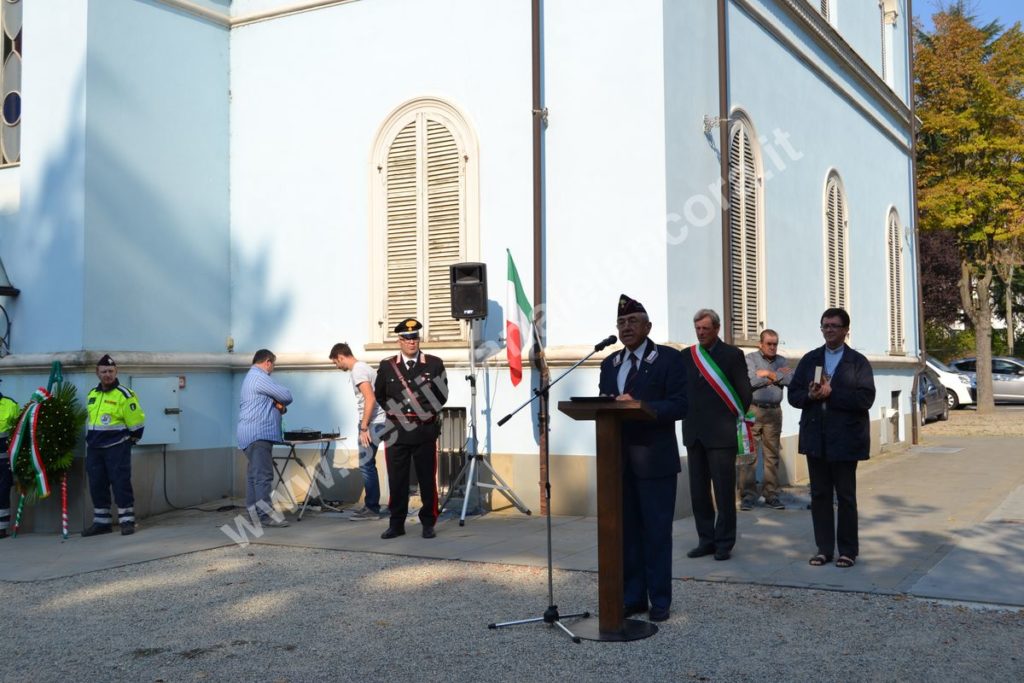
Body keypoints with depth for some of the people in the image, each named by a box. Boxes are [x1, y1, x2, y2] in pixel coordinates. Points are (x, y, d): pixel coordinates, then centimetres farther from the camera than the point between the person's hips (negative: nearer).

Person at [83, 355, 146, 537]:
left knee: (121, 484, -7)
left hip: (116, 448, -7)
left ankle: (127, 521, -1)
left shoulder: (124, 395, -11)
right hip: (94, 448, 7)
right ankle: (101, 522, 19)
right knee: (97, 486, 10)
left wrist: (130, 440, 2)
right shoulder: (92, 395, 12)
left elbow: (136, 421, -7)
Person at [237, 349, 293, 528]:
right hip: (258, 434, -11)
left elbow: (272, 402, 22)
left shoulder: (252, 377, 24)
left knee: (254, 474, 10)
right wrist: (283, 403, 11)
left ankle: (254, 513, 12)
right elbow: (287, 396, -11)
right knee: (263, 475, -13)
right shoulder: (259, 377, -12)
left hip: (254, 434, 11)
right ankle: (266, 515, -15)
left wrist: (281, 407, 0)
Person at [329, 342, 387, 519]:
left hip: (372, 424, -10)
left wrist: (364, 428, -20)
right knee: (367, 465, 13)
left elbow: (370, 399, -22)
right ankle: (371, 506, 18)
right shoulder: (363, 367, 18)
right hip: (374, 423, 10)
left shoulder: (358, 370, -12)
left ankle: (372, 508, -1)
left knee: (366, 465, -5)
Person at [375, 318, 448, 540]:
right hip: (396, 431, 1)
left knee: (427, 479, 3)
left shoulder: (434, 364, 4)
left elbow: (442, 393, 10)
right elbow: (379, 395, 18)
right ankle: (397, 523, 13)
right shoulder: (387, 366, 6)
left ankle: (428, 523, 13)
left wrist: (429, 412, 5)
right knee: (396, 479, 4)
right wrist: (392, 411, 11)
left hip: (425, 431, -1)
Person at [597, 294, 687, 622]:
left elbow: (678, 405, -11)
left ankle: (659, 600, 10)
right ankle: (632, 596, 18)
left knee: (656, 532, 1)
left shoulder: (668, 359, -3)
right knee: (626, 531, 9)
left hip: (654, 459, -5)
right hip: (619, 459, 5)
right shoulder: (610, 364, 15)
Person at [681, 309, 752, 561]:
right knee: (698, 491, 9)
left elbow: (744, 393, 0)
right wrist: (687, 421, 4)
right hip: (694, 433, 5)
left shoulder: (732, 354, -1)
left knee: (724, 491, -1)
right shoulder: (687, 356, 10)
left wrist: (738, 422, -2)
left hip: (721, 434, -4)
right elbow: (681, 390, 12)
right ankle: (706, 540, 18)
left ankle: (724, 543, 8)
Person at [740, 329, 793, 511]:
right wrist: (777, 375, -5)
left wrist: (769, 374, -9)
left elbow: (792, 379, -4)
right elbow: (750, 381, -15)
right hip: (753, 410, -4)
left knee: (772, 455, 7)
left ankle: (771, 494, 13)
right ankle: (748, 495, -1)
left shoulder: (782, 361, 13)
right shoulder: (750, 358, 2)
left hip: (774, 412, 4)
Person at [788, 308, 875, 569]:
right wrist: (810, 395, -14)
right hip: (815, 437, 3)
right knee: (819, 494, 7)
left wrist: (831, 393, -18)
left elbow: (865, 399, -12)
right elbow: (793, 395, 7)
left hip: (845, 439, -3)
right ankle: (824, 548, 15)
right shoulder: (809, 360, 11)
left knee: (846, 496, 4)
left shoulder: (858, 362, 0)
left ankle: (848, 550, 13)